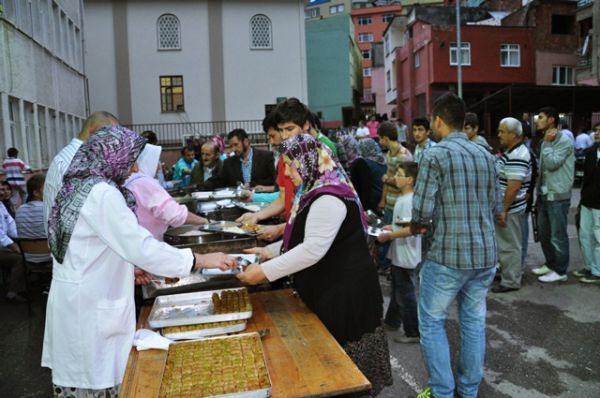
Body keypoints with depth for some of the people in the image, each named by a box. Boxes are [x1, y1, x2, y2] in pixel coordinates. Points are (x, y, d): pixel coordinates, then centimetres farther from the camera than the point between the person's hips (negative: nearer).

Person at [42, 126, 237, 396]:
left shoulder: (79, 187, 9)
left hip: (76, 298, 9)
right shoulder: (102, 193, -19)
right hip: (90, 306, -9)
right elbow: (141, 246, -24)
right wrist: (201, 260, -19)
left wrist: (126, 269, 12)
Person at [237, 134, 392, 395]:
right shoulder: (315, 192, 11)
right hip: (328, 286, 10)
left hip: (344, 290, -10)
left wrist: (265, 271, -25)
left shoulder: (329, 198, -22)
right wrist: (270, 250, 10)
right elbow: (306, 237, 19)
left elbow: (313, 249, -28)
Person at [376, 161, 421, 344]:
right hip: (398, 254, 11)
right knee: (396, 290, 24)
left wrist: (388, 236, -22)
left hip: (406, 256, -11)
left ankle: (413, 332, 13)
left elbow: (411, 229, -30)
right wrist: (392, 227, 11)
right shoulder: (403, 198, 9)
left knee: (405, 294, 1)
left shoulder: (409, 200, -23)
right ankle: (392, 320, 40)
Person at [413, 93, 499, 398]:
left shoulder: (435, 155, -12)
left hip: (448, 255, -6)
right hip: (486, 254, 6)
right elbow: (495, 207, 12)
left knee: (431, 322, 10)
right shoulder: (486, 156, 8)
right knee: (474, 321, 17)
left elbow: (422, 211, -16)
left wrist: (416, 226, 4)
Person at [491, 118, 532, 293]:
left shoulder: (517, 156, -21)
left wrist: (503, 210, -23)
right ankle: (508, 272, 33)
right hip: (504, 206, 10)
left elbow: (513, 187, -25)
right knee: (506, 244, 20)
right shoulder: (510, 152, 11)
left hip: (509, 208, -10)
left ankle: (511, 281, 11)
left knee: (509, 245, 0)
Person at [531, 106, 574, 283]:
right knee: (544, 233, 15)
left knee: (558, 235, 0)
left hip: (558, 196, -9)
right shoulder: (546, 141, 15)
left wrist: (547, 143, -13)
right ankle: (550, 264, 29)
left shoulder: (564, 140, -13)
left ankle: (560, 271, 11)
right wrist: (539, 192, 16)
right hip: (544, 195, 9)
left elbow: (552, 164, -22)